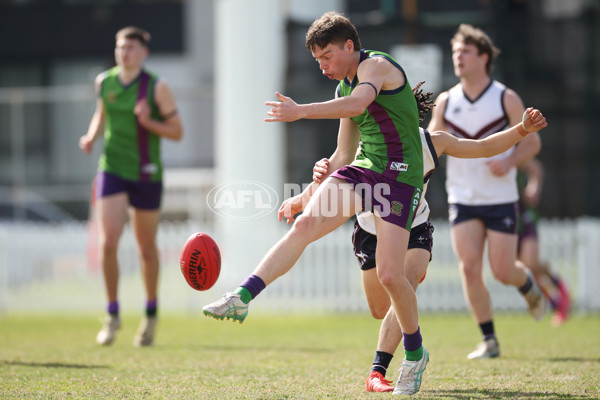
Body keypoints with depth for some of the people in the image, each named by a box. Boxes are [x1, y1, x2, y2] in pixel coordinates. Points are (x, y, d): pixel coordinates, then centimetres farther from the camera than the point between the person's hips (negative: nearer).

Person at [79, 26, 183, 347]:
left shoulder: (157, 87, -7)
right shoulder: (104, 82, 3)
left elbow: (177, 131, -4)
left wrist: (148, 122, -21)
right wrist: (91, 136, 2)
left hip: (146, 175, -1)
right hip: (112, 170, 2)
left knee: (147, 248, 9)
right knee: (108, 243, -14)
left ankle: (150, 313, 30)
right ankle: (112, 314, 1)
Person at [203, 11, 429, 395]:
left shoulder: (376, 64, -7)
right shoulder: (345, 87, 18)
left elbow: (358, 103, -30)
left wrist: (301, 111, -36)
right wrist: (309, 195, 20)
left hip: (400, 175, -7)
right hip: (361, 168, 7)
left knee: (389, 274, -12)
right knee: (304, 224, -17)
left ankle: (416, 353, 11)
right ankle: (242, 298, -27)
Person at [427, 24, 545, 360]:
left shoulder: (506, 99, -4)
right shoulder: (446, 101, 4)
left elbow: (533, 142, -1)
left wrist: (509, 162, -19)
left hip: (500, 199, -2)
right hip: (462, 198, 2)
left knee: (503, 271, -4)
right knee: (470, 269, -10)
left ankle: (529, 285, 33)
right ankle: (490, 341, 2)